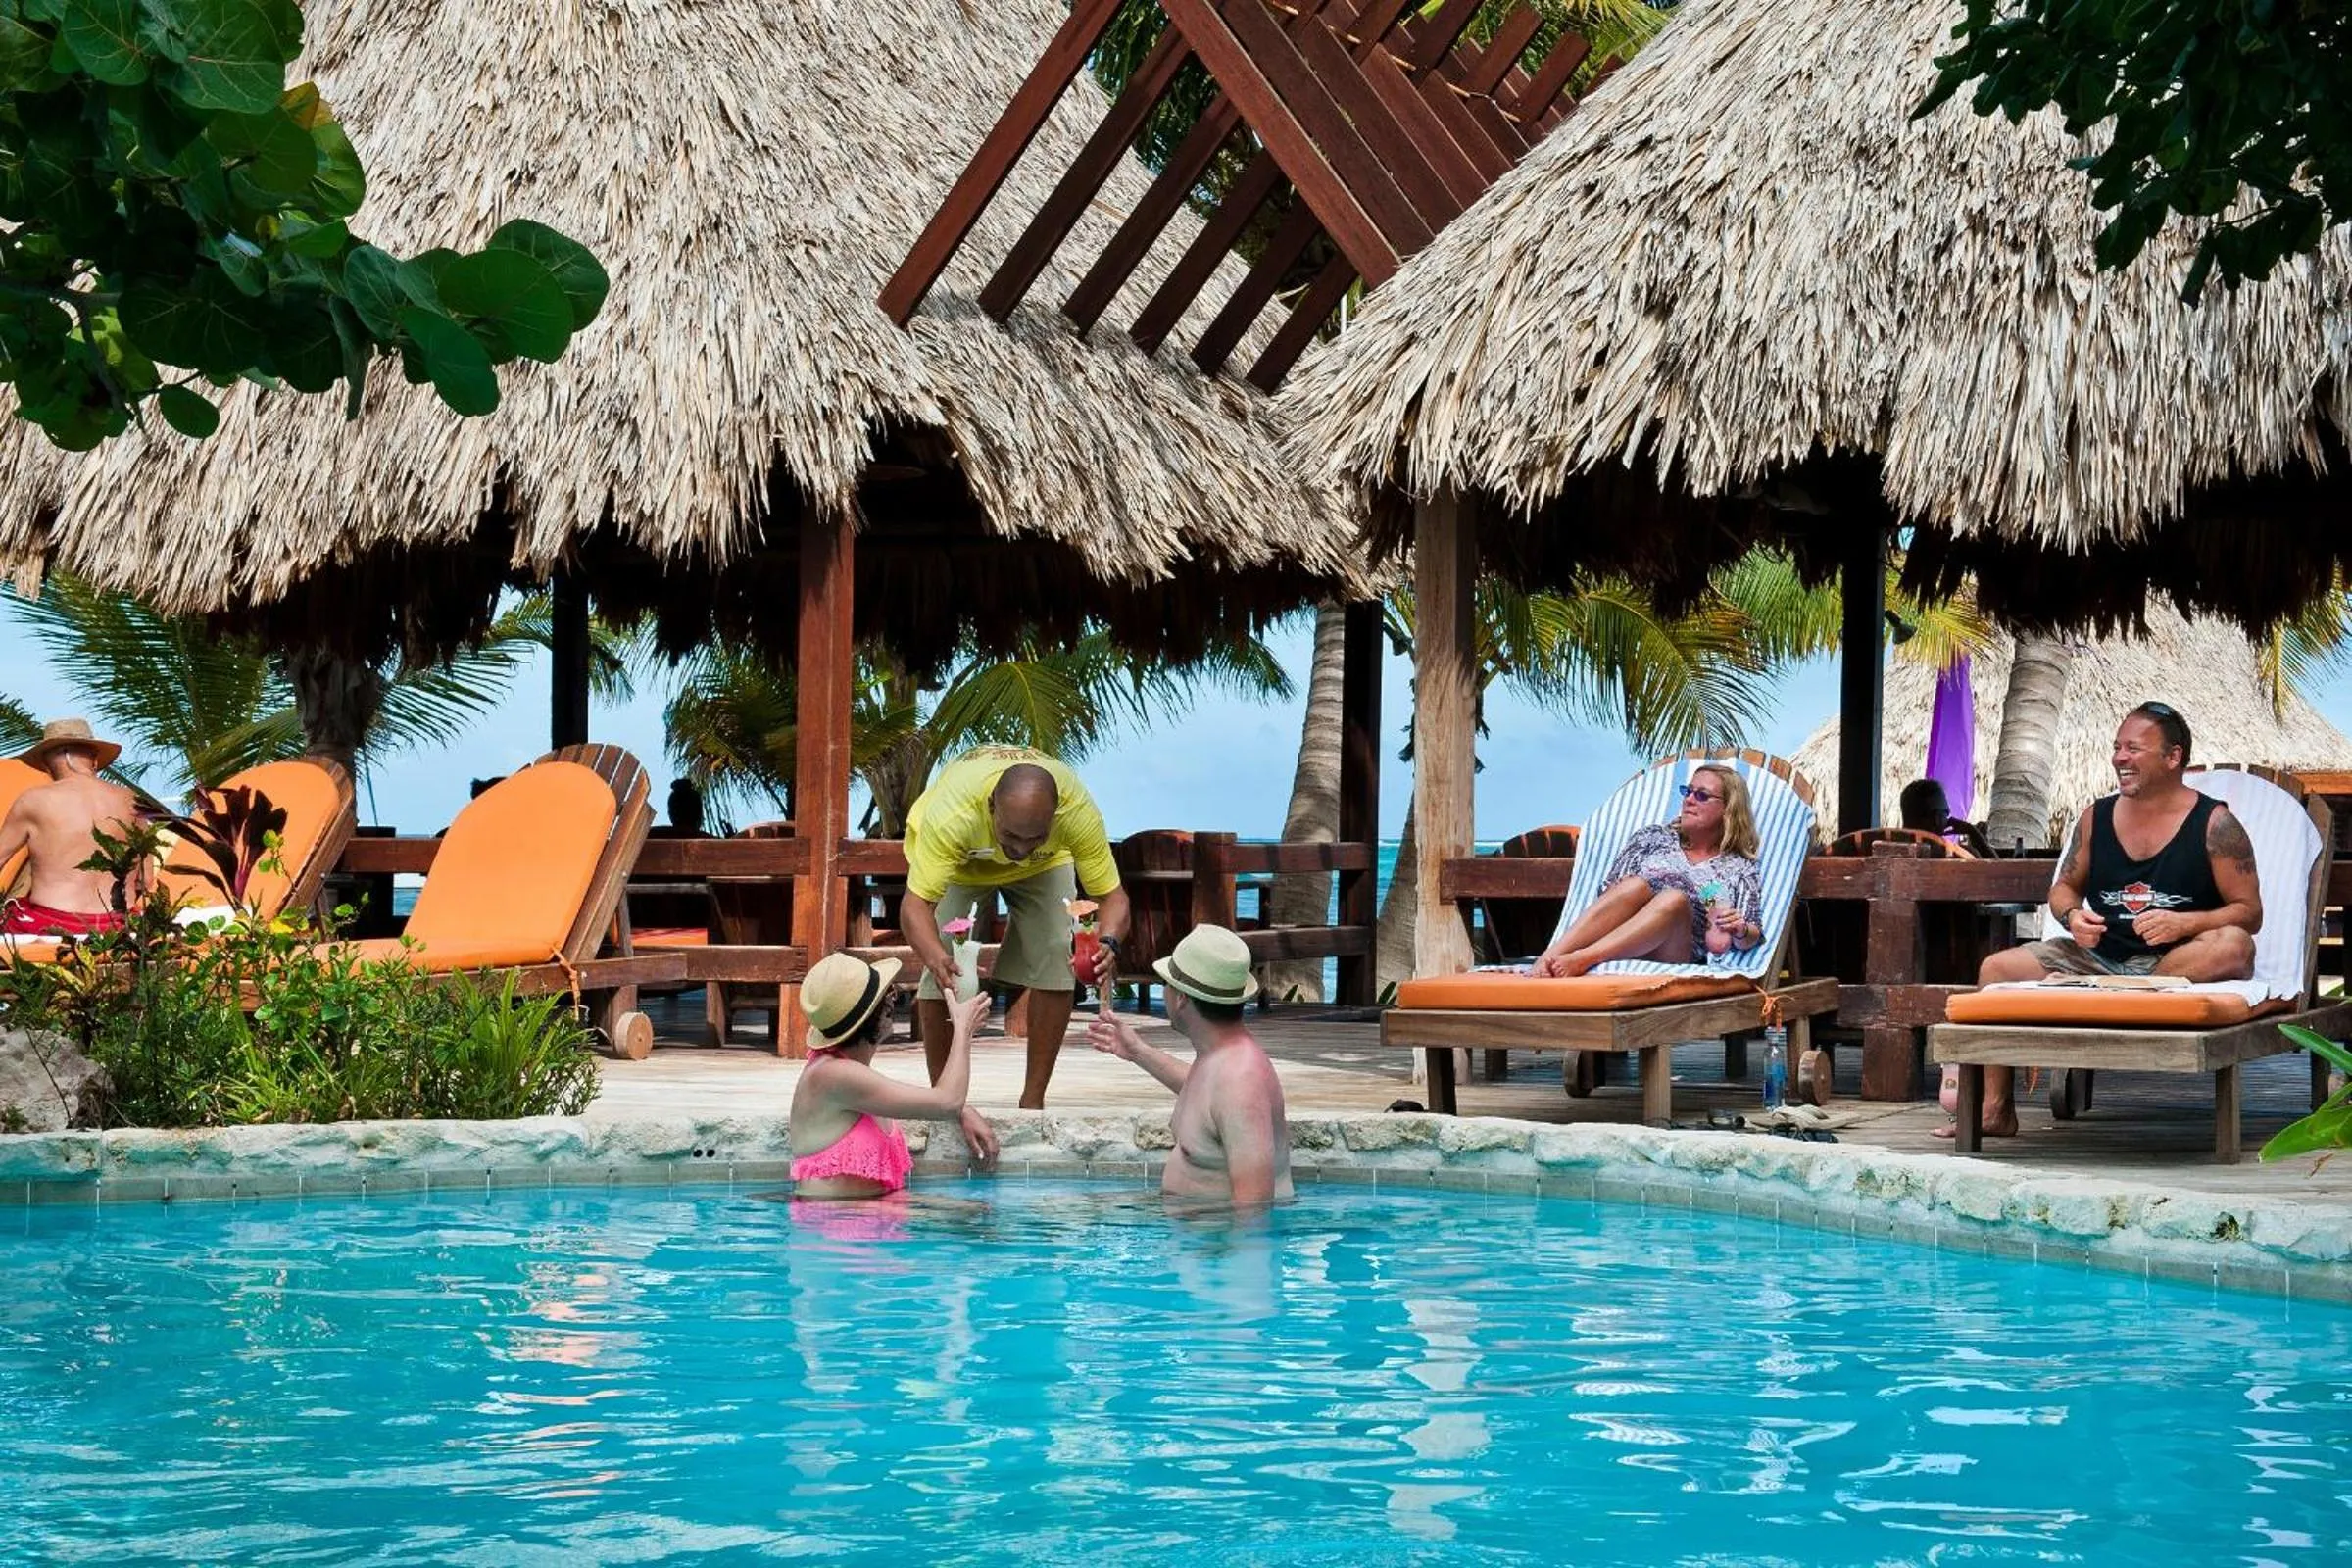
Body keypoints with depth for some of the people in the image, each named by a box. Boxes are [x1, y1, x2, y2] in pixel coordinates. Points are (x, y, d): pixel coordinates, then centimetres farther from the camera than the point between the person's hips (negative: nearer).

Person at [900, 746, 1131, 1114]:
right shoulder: (951, 815, -46)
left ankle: (1033, 1102, 0)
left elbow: (1112, 894, -33)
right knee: (943, 973, -16)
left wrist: (1109, 943, -55)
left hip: (1045, 864, 2)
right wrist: (936, 958, -67)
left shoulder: (1078, 811, -40)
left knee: (1056, 961, -13)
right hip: (957, 858, -2)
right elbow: (915, 904, -47)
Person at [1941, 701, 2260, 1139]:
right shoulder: (2097, 817, 10)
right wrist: (2072, 917, -5)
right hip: (2099, 957, 4)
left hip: (2176, 962, -4)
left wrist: (2184, 923, -22)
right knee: (1997, 968, -13)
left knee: (2234, 946, -36)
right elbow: (2065, 886, 19)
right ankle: (1995, 1107, -18)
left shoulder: (2214, 823, -2)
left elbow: (2249, 912, -5)